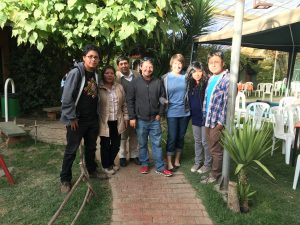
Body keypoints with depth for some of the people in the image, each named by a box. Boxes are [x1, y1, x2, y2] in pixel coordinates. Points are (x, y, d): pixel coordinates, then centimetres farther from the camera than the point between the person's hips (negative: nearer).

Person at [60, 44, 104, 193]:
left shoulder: (96, 75, 7)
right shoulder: (76, 72, -15)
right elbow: (66, 97, -18)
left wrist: (97, 115, 13)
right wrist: (71, 118, -16)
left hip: (93, 119, 7)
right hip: (77, 120, -6)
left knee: (91, 147, 19)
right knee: (71, 150, 4)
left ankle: (92, 171, 37)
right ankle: (65, 180, 18)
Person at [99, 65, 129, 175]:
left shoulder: (119, 87, 8)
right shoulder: (99, 88, -7)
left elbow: (124, 104, 12)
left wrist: (126, 117, 10)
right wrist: (97, 120, -8)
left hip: (117, 121, 5)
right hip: (105, 121, -4)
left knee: (116, 144, 13)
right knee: (105, 145, 7)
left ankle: (111, 162, 36)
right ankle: (106, 165, 26)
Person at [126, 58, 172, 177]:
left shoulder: (158, 82, 0)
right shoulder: (134, 83, -3)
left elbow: (162, 99, 6)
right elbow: (130, 101, -3)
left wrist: (159, 114, 0)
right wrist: (132, 117, -7)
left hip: (155, 120, 1)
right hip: (140, 120, 0)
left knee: (157, 144, 7)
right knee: (142, 144, 12)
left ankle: (160, 167, 16)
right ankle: (144, 164, 29)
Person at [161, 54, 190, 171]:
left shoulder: (185, 77, 5)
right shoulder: (166, 78, -2)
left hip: (185, 112, 3)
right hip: (172, 112, -3)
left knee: (181, 137, 12)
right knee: (172, 137, 0)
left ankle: (177, 159, 28)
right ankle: (169, 162, 14)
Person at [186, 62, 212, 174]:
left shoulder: (207, 83, -13)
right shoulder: (190, 84, 5)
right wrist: (191, 113, 10)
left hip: (205, 117, -6)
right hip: (195, 117, 6)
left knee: (205, 141, 5)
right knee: (197, 141, 16)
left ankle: (207, 164, 21)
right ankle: (198, 162, 30)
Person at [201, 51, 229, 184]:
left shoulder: (226, 79, -12)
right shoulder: (211, 79, 14)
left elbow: (227, 102, -17)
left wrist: (221, 122, -19)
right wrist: (205, 116, 14)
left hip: (218, 122, -8)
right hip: (209, 120, 8)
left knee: (216, 150, 5)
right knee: (212, 149, 17)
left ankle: (215, 175, 19)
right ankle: (215, 172, 31)